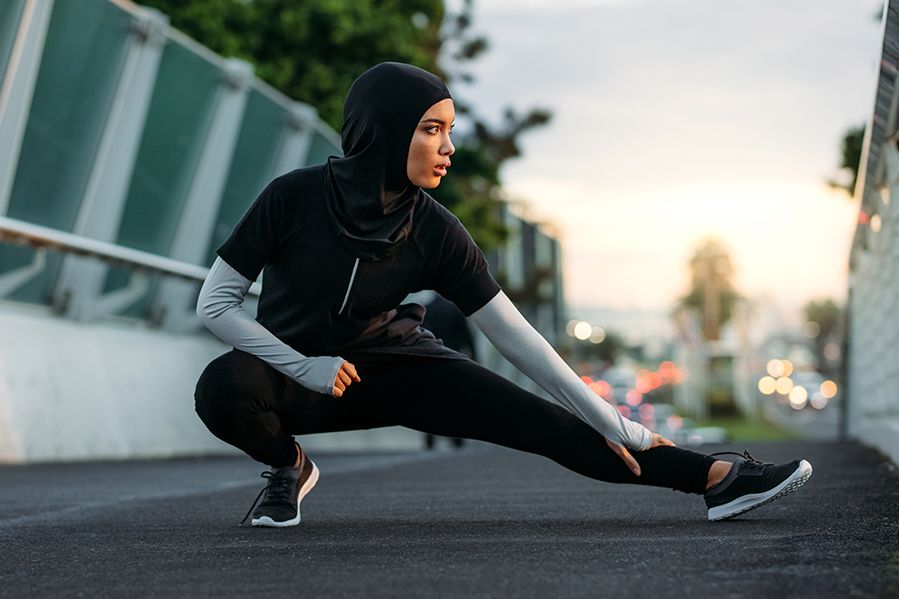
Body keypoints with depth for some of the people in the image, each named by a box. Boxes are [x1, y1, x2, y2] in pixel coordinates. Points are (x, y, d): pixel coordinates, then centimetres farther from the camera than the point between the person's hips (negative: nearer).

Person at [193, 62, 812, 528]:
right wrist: (306, 367, -28)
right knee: (223, 388, -36)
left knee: (540, 421, -15)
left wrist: (620, 429, -14)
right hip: (295, 369, -1)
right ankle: (289, 465, -4)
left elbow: (516, 335, -13)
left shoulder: (435, 233, -17)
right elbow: (216, 302, -17)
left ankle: (712, 475, -20)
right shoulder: (296, 197, -24)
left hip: (394, 364, 2)